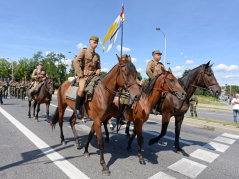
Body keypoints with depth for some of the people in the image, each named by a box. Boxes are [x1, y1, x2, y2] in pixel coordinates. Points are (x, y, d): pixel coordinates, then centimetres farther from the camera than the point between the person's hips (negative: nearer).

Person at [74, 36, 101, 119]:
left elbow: (98, 67, 26)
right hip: (84, 75, -5)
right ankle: (77, 109, -13)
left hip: (93, 75, 6)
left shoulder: (97, 55, 19)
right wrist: (80, 75, -13)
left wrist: (98, 71, 1)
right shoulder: (84, 51, 4)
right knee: (82, 89, -30)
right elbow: (76, 62, -7)